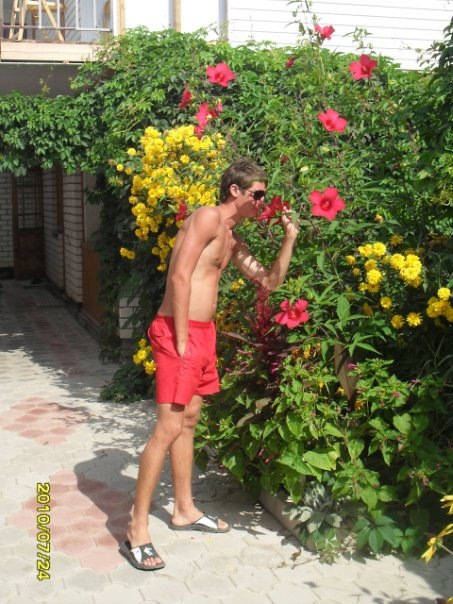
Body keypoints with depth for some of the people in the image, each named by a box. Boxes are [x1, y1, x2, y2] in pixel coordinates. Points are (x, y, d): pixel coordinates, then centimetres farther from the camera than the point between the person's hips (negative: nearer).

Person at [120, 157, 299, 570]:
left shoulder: (233, 239, 17)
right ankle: (137, 532, -3)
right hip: (179, 332, -10)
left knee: (189, 422, 17)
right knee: (169, 428, -11)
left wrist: (289, 239, 11)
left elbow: (269, 281, 22)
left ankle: (185, 510, 29)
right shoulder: (209, 216, -11)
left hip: (203, 333, 10)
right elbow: (181, 277, -19)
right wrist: (181, 340, -20)